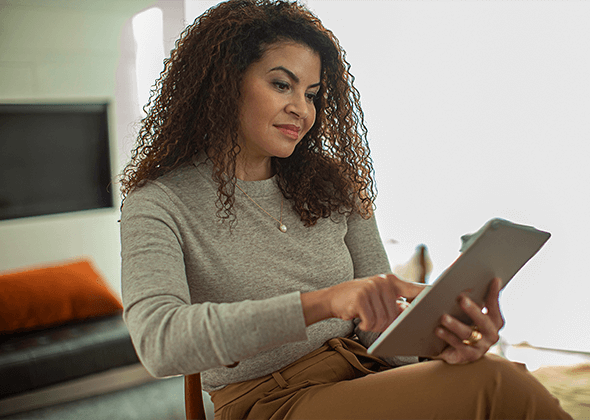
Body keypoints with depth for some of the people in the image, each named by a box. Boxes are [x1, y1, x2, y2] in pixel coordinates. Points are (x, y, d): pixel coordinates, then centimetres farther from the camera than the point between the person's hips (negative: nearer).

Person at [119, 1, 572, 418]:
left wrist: (442, 337, -18)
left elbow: (381, 322, 6)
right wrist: (323, 301, -35)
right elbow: (160, 341, -23)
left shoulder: (332, 185, 7)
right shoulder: (159, 203, -6)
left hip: (365, 378, 5)